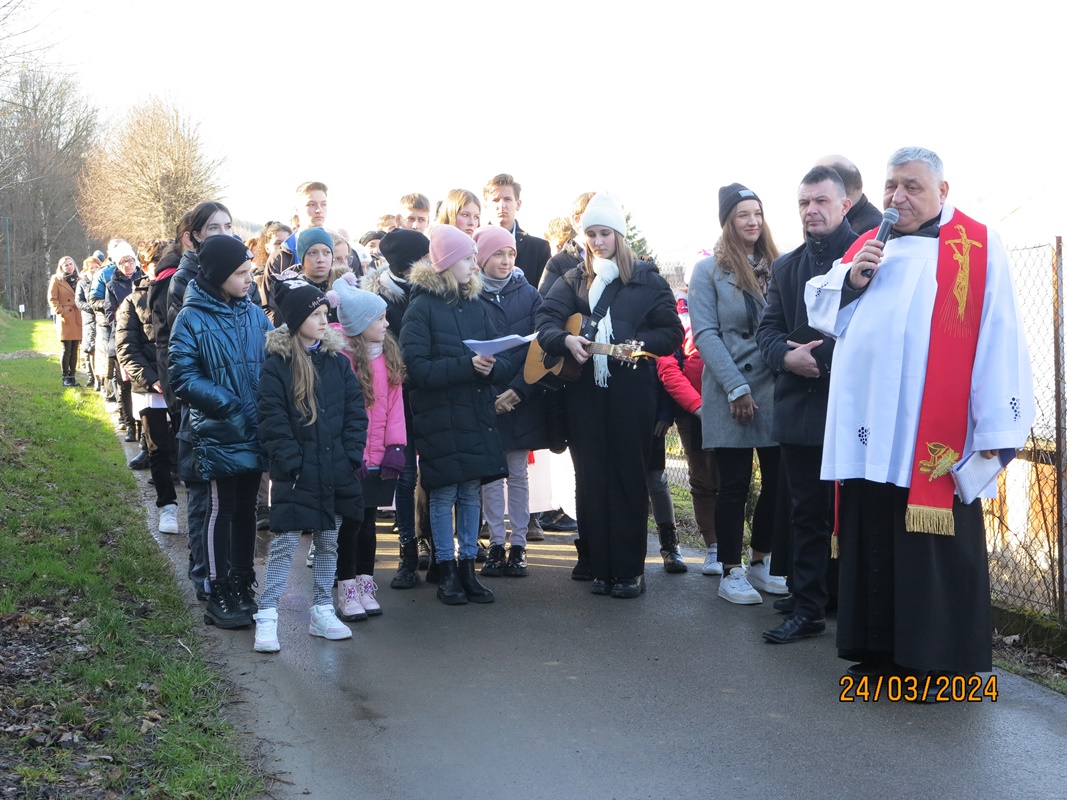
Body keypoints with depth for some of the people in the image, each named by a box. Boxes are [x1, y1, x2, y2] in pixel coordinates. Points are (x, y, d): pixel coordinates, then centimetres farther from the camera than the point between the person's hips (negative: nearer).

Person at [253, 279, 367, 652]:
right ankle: (266, 617, 1)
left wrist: (351, 456, -2)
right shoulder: (277, 365, -6)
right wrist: (291, 462, -15)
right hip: (295, 474, -5)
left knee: (328, 540, 12)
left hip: (336, 472, 5)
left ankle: (322, 611, 23)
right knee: (284, 542, -4)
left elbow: (355, 411, 6)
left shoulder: (337, 360, 7)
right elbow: (273, 421, -10)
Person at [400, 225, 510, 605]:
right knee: (444, 493, 2)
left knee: (471, 492, 8)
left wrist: (491, 366, -16)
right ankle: (446, 571, 14)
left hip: (477, 415, 5)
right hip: (439, 417, -5)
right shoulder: (422, 308, -6)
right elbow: (417, 368, -14)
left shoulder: (477, 305, 10)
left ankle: (468, 568, 18)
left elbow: (502, 361, 8)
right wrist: (467, 365, -22)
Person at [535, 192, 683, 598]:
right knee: (590, 478, 4)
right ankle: (599, 566, 13)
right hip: (584, 393, 3)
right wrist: (565, 340, -22)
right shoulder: (572, 282, 12)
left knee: (629, 477, 0)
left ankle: (630, 569, 7)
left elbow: (672, 333, 1)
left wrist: (636, 343, -16)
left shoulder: (646, 280, 5)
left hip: (631, 393, -2)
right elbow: (546, 321, -1)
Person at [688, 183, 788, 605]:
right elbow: (705, 334, -7)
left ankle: (760, 564, 23)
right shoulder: (709, 270, 0)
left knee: (777, 480, 6)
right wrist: (737, 389, -14)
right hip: (731, 394, -4)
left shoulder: (777, 267, 12)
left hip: (774, 391, 4)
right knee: (735, 485, 0)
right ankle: (731, 573, 11)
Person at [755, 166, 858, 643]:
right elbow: (767, 330, 12)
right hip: (800, 407, 5)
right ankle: (807, 606, 15)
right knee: (805, 511, 9)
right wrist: (786, 355, -9)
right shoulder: (785, 266, 17)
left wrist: (821, 357, -15)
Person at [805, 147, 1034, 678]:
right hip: (868, 428, 5)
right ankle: (880, 650, 20)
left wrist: (995, 428, -13)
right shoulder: (866, 246, 16)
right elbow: (820, 309, 19)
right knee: (873, 542, 10)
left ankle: (938, 658, 9)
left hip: (934, 435, -5)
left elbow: (998, 341, -7)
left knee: (933, 545, -1)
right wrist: (851, 281, -2)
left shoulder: (977, 248, -1)